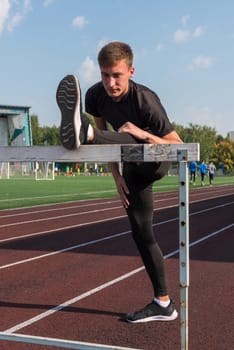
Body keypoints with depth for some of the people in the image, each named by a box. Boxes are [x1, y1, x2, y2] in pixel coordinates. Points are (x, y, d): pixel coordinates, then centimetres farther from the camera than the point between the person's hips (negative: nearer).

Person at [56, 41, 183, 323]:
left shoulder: (145, 100, -30)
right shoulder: (95, 96, -15)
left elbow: (178, 146, -27)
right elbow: (107, 139, -1)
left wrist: (143, 134, -42)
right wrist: (117, 176, -9)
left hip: (157, 161, -5)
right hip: (133, 167, 5)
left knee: (134, 142, -38)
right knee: (141, 233, 3)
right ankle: (163, 304, 11)